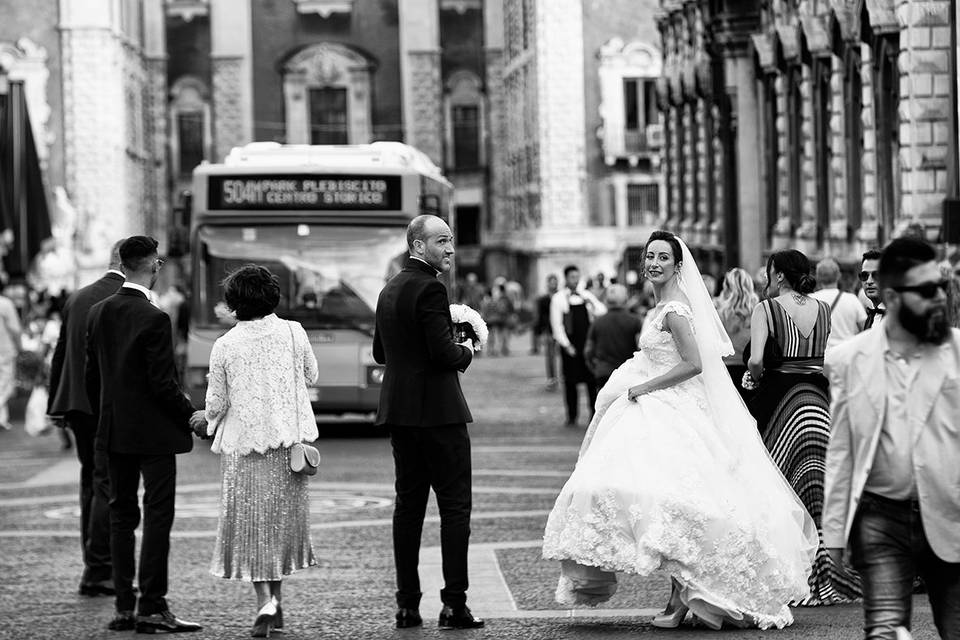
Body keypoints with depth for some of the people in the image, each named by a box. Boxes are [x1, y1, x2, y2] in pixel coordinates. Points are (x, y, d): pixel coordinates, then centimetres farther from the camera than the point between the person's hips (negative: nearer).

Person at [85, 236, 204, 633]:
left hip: (114, 432, 7)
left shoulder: (98, 313, 4)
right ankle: (151, 608, -5)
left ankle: (124, 607, 12)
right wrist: (190, 415, -4)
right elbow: (162, 383, -17)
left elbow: (91, 375, 10)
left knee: (121, 515, 11)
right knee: (158, 514, -3)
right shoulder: (153, 319, -17)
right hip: (154, 432, -7)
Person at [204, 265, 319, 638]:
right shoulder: (293, 333, -5)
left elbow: (216, 402, -4)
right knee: (283, 518, 16)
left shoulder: (225, 345, -9)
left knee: (252, 523, 5)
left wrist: (211, 423, 16)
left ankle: (264, 601, -9)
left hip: (243, 443, -2)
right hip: (287, 440, 2)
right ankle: (275, 598, 21)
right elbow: (311, 375, 10)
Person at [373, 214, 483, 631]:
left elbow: (380, 352, 21)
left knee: (408, 505, 10)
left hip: (399, 412, 8)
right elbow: (444, 353, -20)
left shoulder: (390, 289, 14)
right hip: (437, 410, -8)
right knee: (454, 506, -4)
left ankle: (407, 604, 10)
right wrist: (466, 352, 0)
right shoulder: (429, 288, -14)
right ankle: (454, 604, -6)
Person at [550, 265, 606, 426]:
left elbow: (602, 311, 6)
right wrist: (566, 345, -7)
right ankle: (572, 417, 10)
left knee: (592, 380, -1)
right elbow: (556, 324, -2)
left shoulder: (586, 295, 10)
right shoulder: (558, 298, 1)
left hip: (588, 342, 2)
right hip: (570, 345, -2)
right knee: (570, 381, 2)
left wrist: (592, 304, -13)